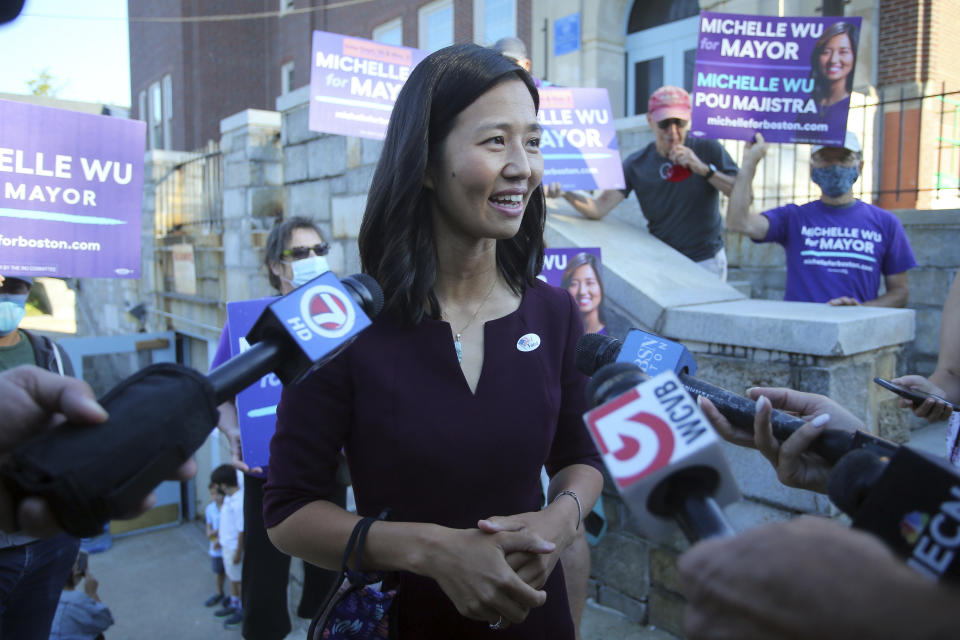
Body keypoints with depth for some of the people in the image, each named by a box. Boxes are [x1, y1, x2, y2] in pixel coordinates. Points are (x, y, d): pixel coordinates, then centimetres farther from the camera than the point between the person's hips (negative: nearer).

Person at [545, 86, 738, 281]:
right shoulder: (637, 164, -3)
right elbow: (599, 208, -11)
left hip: (707, 262, -1)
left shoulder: (708, 149, -6)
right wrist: (566, 193, -29)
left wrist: (704, 169, -23)